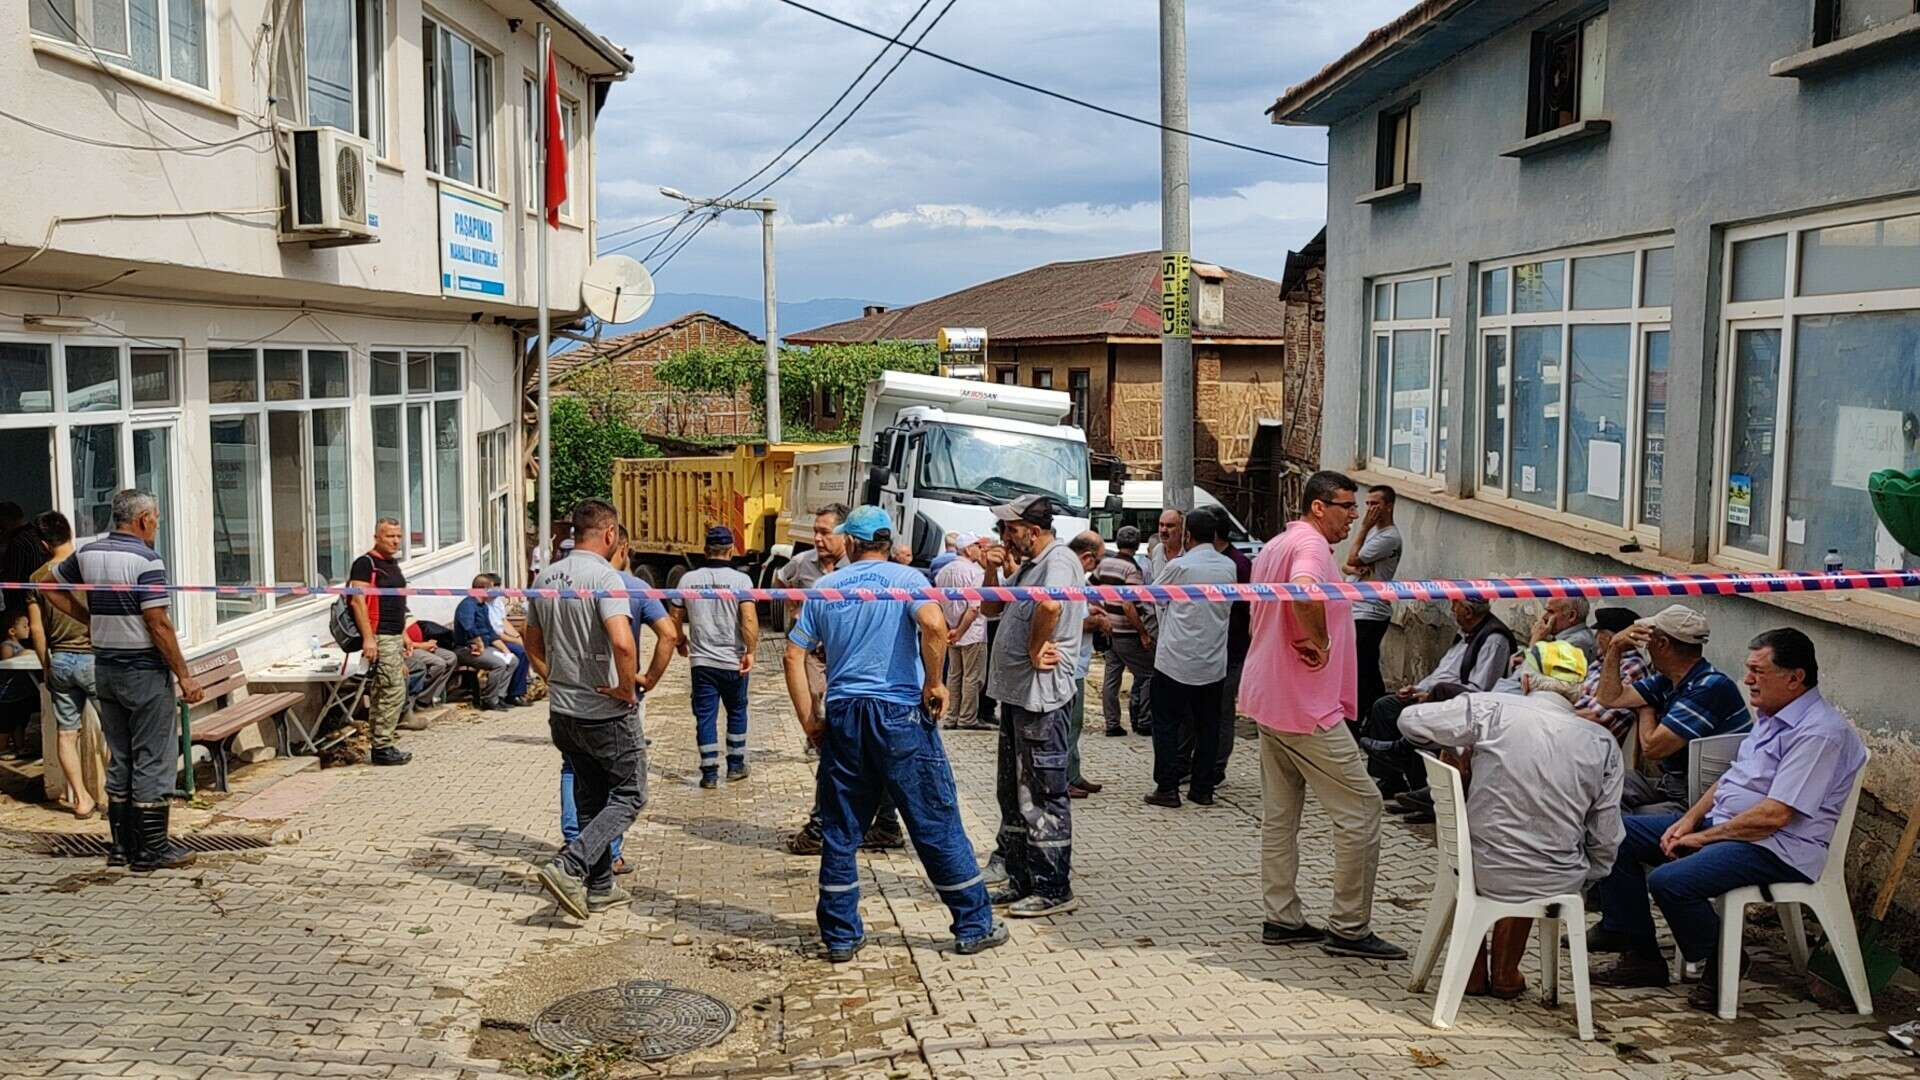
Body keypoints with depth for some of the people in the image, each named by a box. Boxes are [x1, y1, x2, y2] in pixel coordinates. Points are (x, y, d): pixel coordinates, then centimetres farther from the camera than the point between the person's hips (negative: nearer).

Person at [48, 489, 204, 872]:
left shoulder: (87, 554, 6)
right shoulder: (145, 560, -16)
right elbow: (158, 625, -19)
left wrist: (89, 618, 17)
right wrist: (184, 676, -15)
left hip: (105, 667, 7)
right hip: (144, 669, -7)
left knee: (120, 759, 15)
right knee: (153, 760, 0)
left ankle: (122, 845, 21)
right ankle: (151, 849, 4)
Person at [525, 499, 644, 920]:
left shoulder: (546, 578, 7)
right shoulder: (604, 577, -18)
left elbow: (533, 642, 19)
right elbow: (622, 642, -32)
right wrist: (627, 687, -18)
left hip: (562, 710, 8)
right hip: (607, 711, -8)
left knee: (591, 799, 18)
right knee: (629, 796, 5)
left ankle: (599, 887, 23)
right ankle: (568, 868, -10)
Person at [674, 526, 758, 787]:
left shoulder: (688, 580, 0)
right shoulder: (740, 580, -10)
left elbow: (676, 620, 7)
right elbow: (749, 619, -19)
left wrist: (682, 642, 25)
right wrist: (750, 651, -12)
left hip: (701, 661, 1)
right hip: (733, 661, -1)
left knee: (705, 716, 6)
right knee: (736, 712, 17)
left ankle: (710, 773, 5)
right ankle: (735, 766, 23)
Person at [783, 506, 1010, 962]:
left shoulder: (825, 587, 9)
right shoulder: (905, 578, -1)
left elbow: (793, 655, 6)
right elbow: (933, 624, -21)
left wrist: (810, 721, 10)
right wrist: (934, 683, -9)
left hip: (842, 716, 3)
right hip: (900, 714, -3)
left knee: (840, 830, 11)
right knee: (936, 824, 5)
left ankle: (841, 935, 16)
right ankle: (975, 926, 13)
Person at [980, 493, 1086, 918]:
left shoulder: (1059, 561, -14)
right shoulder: (1029, 565, 18)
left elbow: (1050, 605, -35)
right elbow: (991, 608, 24)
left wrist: (1035, 650, -22)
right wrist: (992, 571, 8)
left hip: (1041, 696, -11)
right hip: (1016, 692, 11)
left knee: (1043, 795, -5)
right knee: (1013, 794, 16)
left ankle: (1054, 889, 2)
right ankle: (1021, 880, 25)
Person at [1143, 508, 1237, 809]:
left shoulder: (1179, 566, -13)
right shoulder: (1229, 567, 2)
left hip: (1176, 662, -4)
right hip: (1214, 663, 4)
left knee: (1167, 724, 5)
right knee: (1208, 725, 12)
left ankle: (1167, 789, 4)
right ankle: (1203, 788, 16)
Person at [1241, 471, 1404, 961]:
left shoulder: (1273, 546, 16)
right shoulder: (1310, 544, -15)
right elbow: (1303, 590, -38)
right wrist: (1320, 642, -23)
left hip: (1269, 698, 10)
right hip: (1307, 705, -10)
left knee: (1280, 811, 14)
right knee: (1360, 807, -3)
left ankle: (1282, 917, 20)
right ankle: (1349, 928, 1)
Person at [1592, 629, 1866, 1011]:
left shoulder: (1820, 733, -19)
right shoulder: (1771, 715, 14)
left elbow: (1774, 815, -24)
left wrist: (1703, 838, -16)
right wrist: (1690, 820, 5)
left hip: (1777, 849, -10)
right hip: (1722, 824, 10)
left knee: (1669, 880, -31)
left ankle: (1721, 964, -4)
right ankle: (1640, 956, 5)